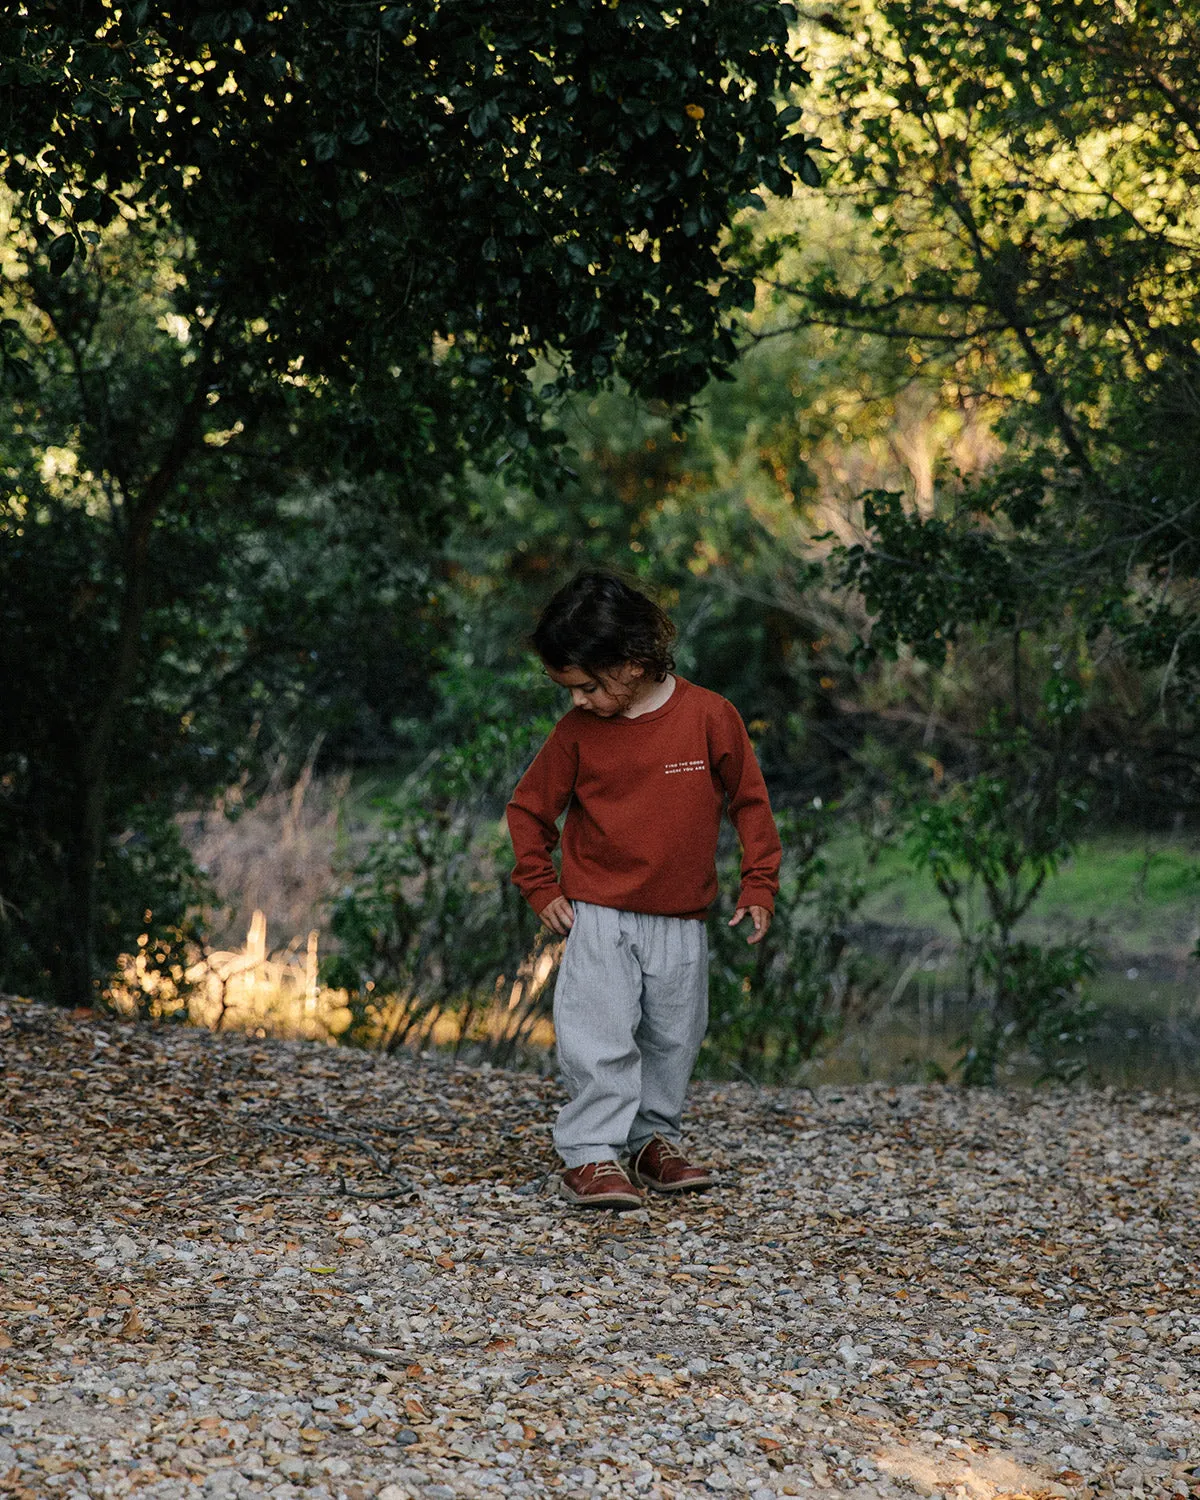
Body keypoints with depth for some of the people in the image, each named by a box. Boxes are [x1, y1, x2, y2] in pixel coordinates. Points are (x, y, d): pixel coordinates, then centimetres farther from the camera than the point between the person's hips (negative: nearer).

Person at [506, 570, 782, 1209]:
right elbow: (528, 808, 7)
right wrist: (541, 888, 1)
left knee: (672, 1040, 10)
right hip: (598, 916, -1)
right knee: (598, 1037, -11)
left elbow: (748, 800, 2)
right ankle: (589, 1157, -9)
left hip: (681, 922, 1)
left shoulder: (708, 716, -9)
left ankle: (654, 1141, 25)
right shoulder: (577, 731, -6)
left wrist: (758, 884, 1)